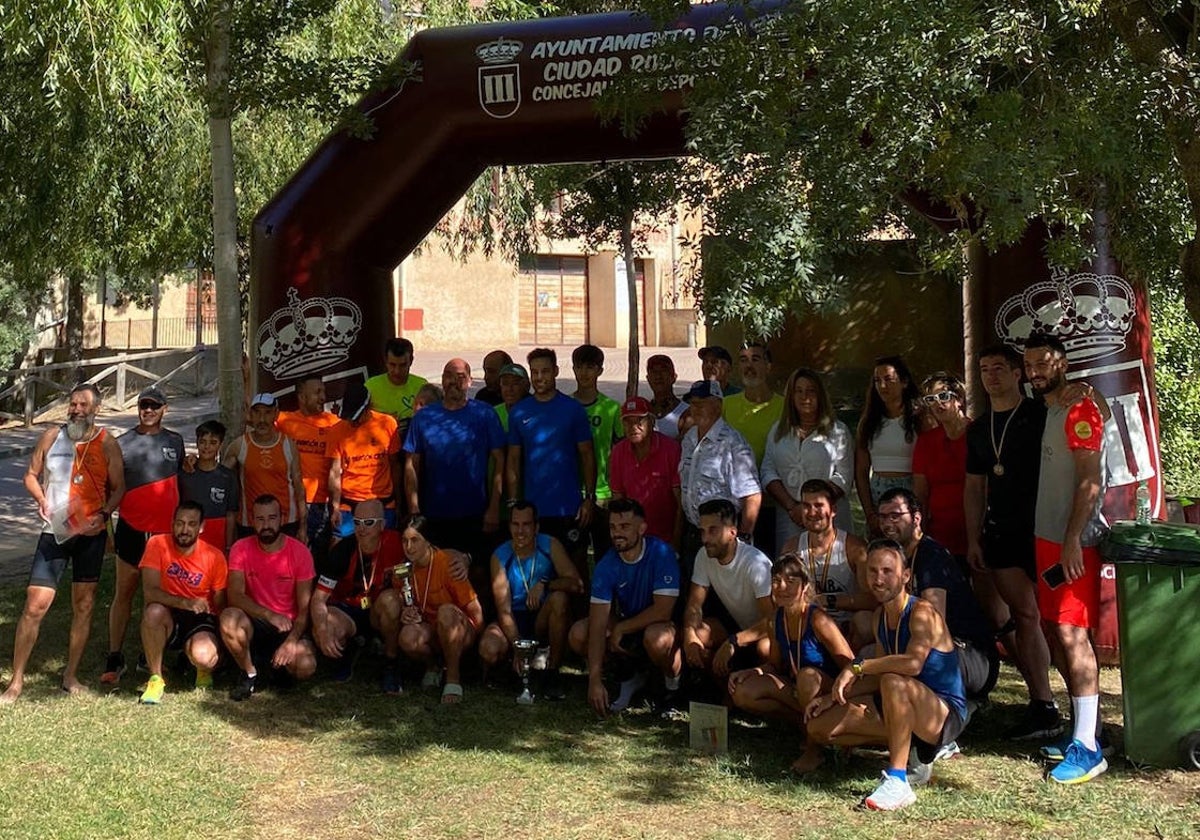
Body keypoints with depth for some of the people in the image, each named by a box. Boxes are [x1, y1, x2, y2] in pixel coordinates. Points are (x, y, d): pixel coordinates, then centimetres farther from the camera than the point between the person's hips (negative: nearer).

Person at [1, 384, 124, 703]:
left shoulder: (107, 444, 0)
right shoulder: (52, 437, 3)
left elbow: (118, 488, 2)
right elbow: (31, 475, 10)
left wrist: (103, 514, -14)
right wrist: (41, 499, -9)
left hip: (90, 533, 0)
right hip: (54, 532, 0)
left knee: (84, 604, 7)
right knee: (35, 605, -6)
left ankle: (71, 675, 20)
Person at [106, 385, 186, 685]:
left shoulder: (175, 441, 9)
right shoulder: (122, 444, 1)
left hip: (166, 530, 2)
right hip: (132, 529, -2)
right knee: (124, 593, 0)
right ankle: (114, 659, 4)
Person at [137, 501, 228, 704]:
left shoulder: (214, 557, -9)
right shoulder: (158, 545, -11)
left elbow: (220, 605, -1)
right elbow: (149, 592, -21)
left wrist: (220, 638, -15)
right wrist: (185, 603, -35)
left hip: (200, 620, -1)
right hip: (168, 618, 1)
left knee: (204, 656, -32)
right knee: (153, 611, -35)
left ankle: (204, 671, 10)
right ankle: (156, 679, -15)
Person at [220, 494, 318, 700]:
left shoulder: (300, 552, -9)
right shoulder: (241, 549, -7)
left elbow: (305, 608, -9)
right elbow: (235, 596, -16)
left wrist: (291, 641, -24)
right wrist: (269, 615, -30)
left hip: (290, 626, 0)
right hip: (255, 624, 1)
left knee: (306, 667, -29)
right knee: (229, 618, -33)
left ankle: (280, 663, 11)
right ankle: (250, 675, -7)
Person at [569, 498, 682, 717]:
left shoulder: (661, 553, -22)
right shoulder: (606, 565, -13)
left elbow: (662, 611, -27)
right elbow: (598, 623, -19)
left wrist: (620, 629, -18)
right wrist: (594, 679, -28)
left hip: (661, 626, -4)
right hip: (628, 626, 5)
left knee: (656, 637, -39)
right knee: (578, 633, -18)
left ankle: (674, 682, -4)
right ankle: (629, 677, 6)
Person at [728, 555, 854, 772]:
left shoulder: (817, 620, -21)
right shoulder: (775, 622, -2)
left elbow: (851, 667, -19)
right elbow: (774, 665, 11)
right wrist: (747, 673, -8)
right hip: (797, 692, 6)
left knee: (808, 674, -38)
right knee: (742, 693, -10)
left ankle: (814, 750, -18)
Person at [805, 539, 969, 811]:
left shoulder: (922, 613, -17)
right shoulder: (880, 616, 8)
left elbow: (913, 663, -37)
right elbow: (878, 675, 13)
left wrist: (858, 666, -30)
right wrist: (834, 696, 2)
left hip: (947, 715, -9)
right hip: (903, 713, 9)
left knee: (894, 682, -39)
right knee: (819, 725, 1)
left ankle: (898, 782, -33)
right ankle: (916, 748, 7)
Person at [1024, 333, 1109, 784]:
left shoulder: (1079, 411, -10)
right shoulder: (1047, 413, 18)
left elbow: (1090, 482, -18)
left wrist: (1072, 540, -23)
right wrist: (1049, 541, 16)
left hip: (1072, 543, -9)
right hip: (1047, 538, 10)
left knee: (1072, 634, -12)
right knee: (1061, 634, 10)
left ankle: (1087, 748, -12)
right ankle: (1082, 731, 17)